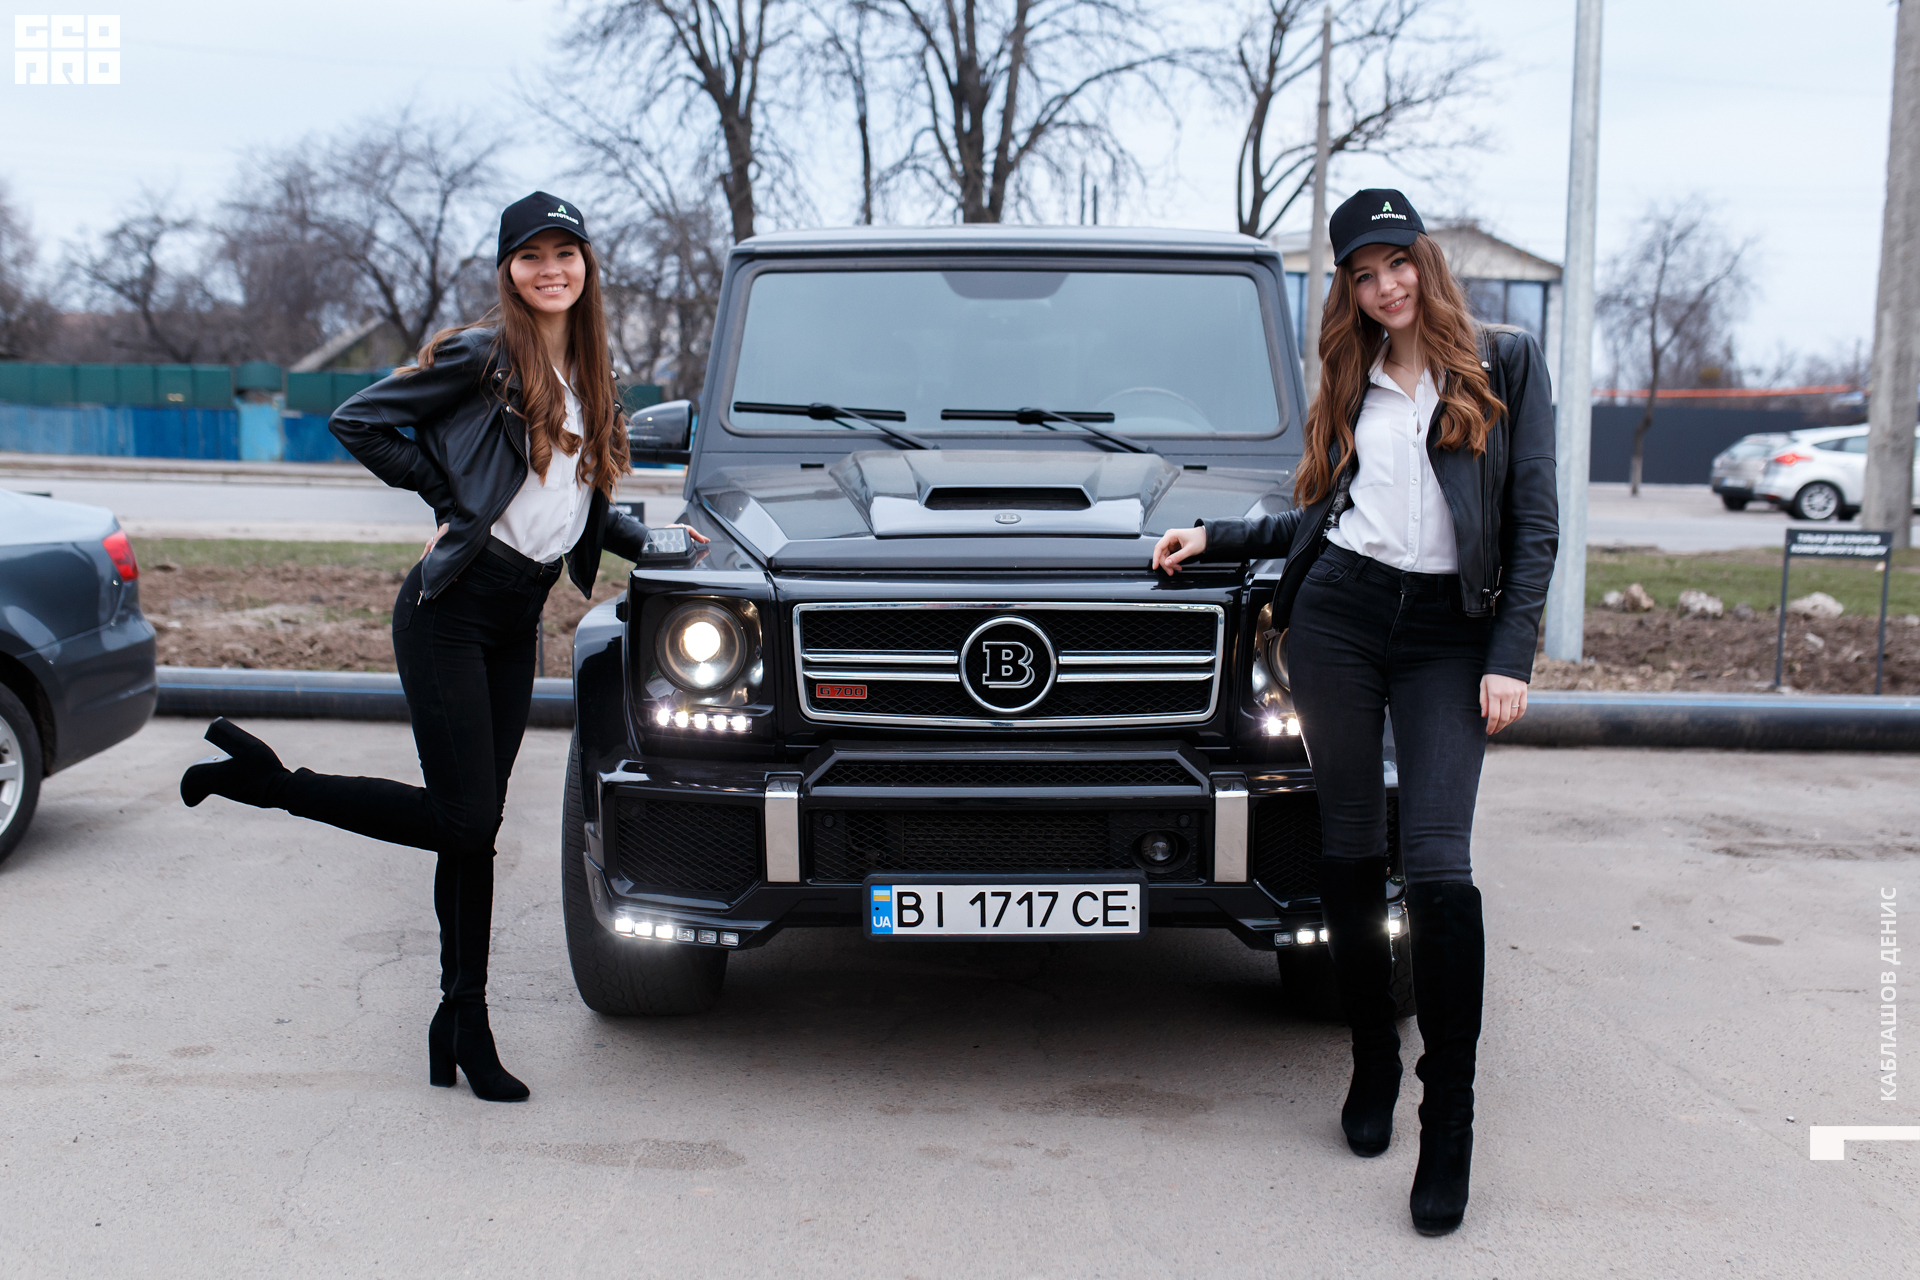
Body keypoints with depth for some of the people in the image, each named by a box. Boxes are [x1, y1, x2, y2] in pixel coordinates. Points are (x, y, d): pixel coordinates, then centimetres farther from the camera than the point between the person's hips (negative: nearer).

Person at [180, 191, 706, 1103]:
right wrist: (450, 498, -6)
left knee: (476, 825, 10)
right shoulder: (483, 355, -6)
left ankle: (464, 1019, 18)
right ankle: (267, 779, 6)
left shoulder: (586, 375, 15)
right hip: (453, 607, -6)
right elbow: (356, 421, -4)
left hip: (520, 619, 7)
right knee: (461, 818, -10)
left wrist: (649, 540, 5)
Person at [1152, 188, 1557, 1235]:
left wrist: (1511, 658, -8)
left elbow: (1534, 523, 0)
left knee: (1437, 861, -11)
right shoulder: (1352, 381, 15)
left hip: (1448, 635, -3)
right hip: (1337, 616, 3)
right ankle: (1372, 1059, 22)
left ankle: (1449, 1119, -3)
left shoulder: (1505, 365, 5)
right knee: (1349, 848, 5)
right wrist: (1214, 539, 11)